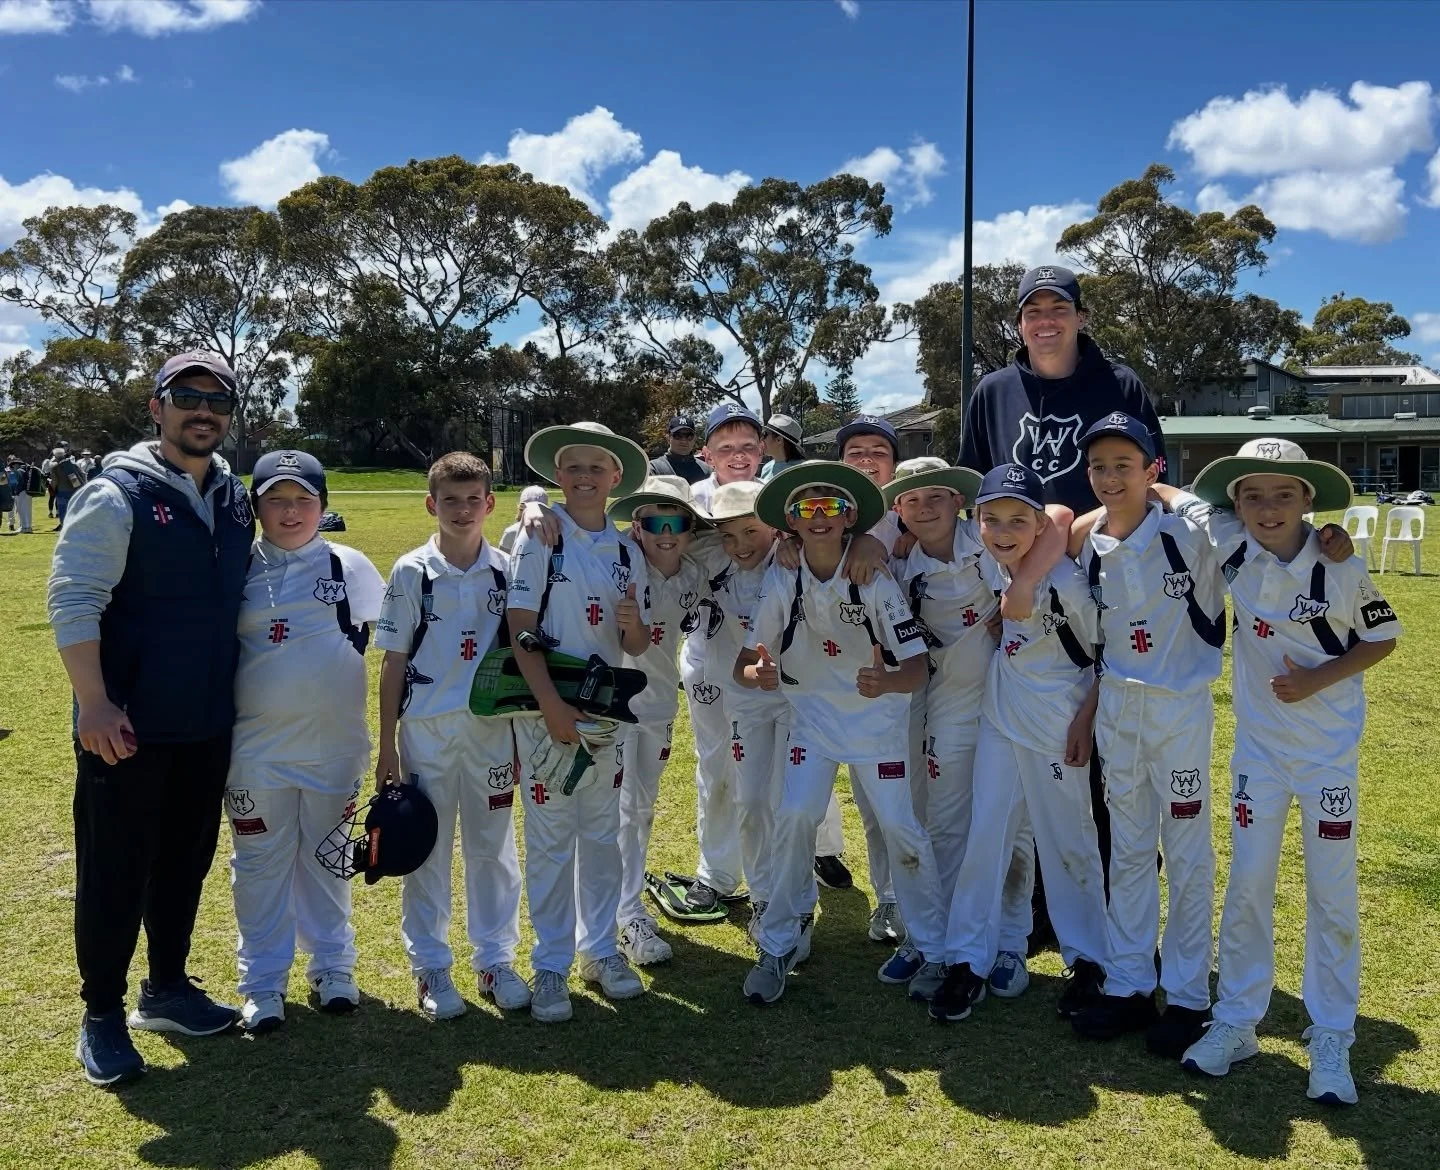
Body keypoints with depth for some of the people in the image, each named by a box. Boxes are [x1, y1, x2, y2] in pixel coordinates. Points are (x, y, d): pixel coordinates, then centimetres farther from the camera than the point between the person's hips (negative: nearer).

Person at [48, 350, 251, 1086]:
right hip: (127, 727, -6)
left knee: (186, 861, 17)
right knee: (114, 874, 4)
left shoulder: (234, 499, 9)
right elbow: (72, 601, -15)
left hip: (208, 724, 6)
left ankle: (166, 989, 33)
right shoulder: (117, 495, -11)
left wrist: (238, 693, 15)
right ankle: (101, 1016, 20)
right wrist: (95, 704, -21)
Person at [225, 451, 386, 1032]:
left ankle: (332, 965, 27)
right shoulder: (238, 569, 0)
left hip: (333, 744, 0)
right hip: (257, 746, 0)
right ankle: (262, 980, 20)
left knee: (326, 858, 13)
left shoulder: (349, 566, 0)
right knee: (260, 863, 7)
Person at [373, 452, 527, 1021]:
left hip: (491, 727, 1)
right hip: (426, 730, -1)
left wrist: (522, 736, 5)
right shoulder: (411, 572, -3)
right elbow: (393, 662, -1)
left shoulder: (507, 571, 1)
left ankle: (495, 960, 23)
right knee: (427, 851, 7)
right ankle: (430, 967, 20)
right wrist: (386, 745, -2)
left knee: (492, 846, 10)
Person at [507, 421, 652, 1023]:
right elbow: (520, 629, -11)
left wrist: (634, 625, -16)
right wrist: (552, 707, -18)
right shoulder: (539, 538, -6)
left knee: (602, 833, 13)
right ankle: (550, 965, 14)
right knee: (550, 837, 2)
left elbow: (635, 646, 8)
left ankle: (599, 948, 27)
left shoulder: (626, 550, 6)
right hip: (545, 706, -4)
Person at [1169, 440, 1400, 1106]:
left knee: (1332, 895, 6)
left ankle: (1331, 1040, 19)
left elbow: (1383, 638, -3)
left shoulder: (1341, 567, -15)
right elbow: (1176, 496, 5)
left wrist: (1318, 679, -16)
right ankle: (1237, 1023, 22)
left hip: (1330, 751, -2)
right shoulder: (1231, 546, -10)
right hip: (1259, 747, 2)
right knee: (1247, 886, 8)